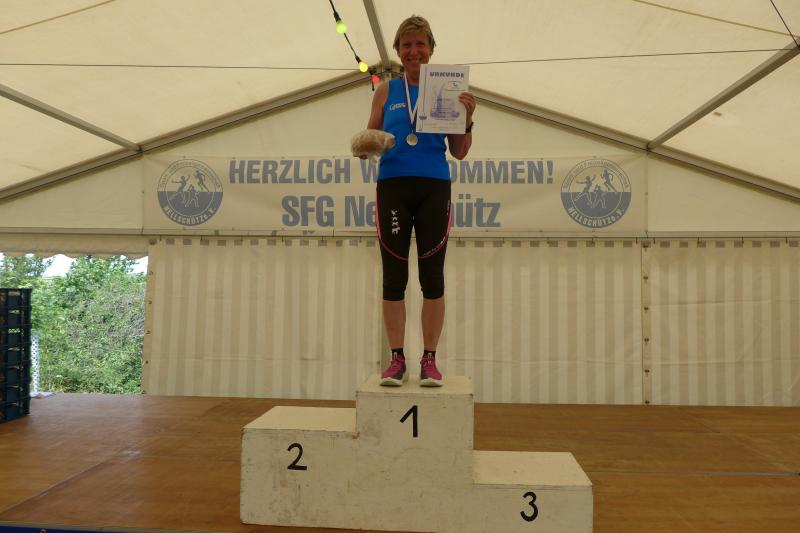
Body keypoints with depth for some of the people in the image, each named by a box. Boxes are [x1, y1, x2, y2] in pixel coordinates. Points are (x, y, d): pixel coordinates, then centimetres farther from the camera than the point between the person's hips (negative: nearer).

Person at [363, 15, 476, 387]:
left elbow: (459, 152, 7)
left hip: (434, 188, -1)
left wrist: (467, 118, -9)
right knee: (394, 274, 2)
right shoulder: (386, 91, 11)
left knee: (432, 274, 1)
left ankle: (429, 360, 10)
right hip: (393, 187, 1)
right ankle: (397, 359, 11)